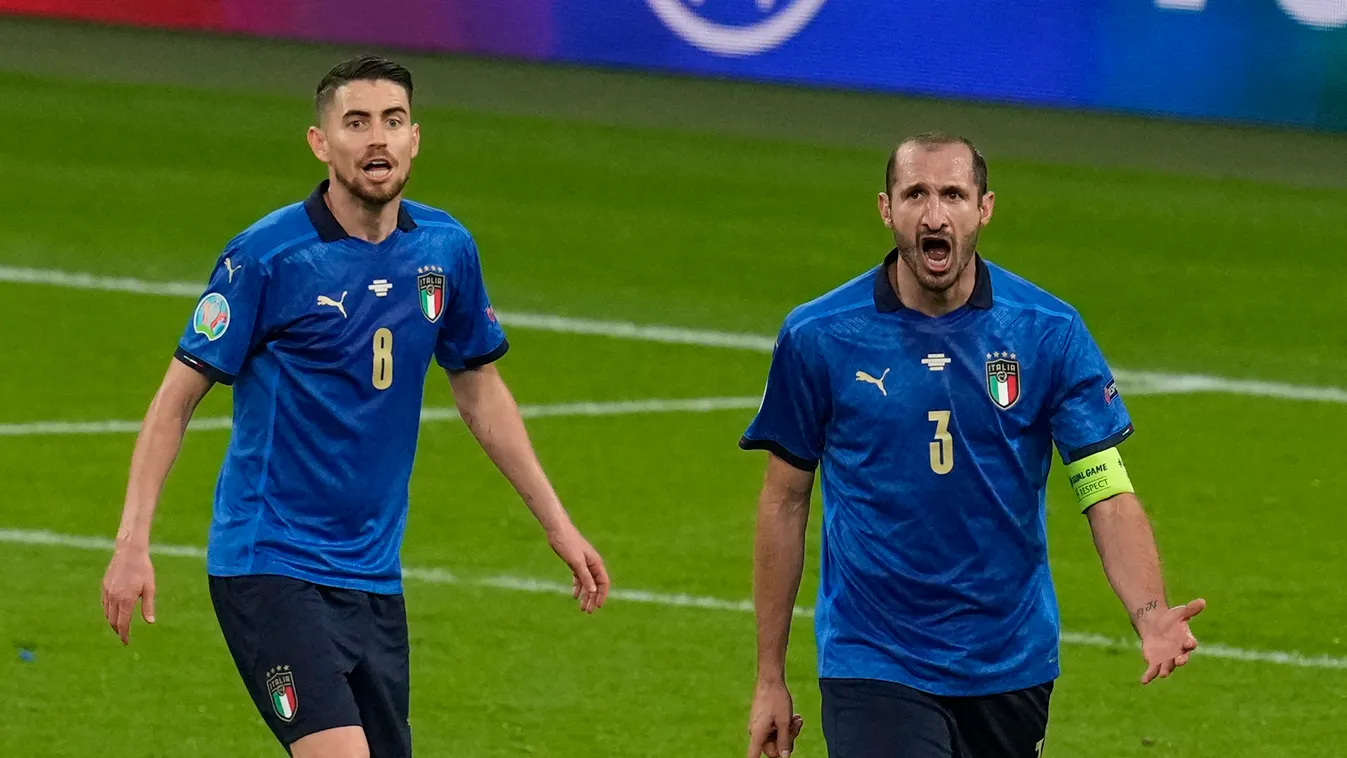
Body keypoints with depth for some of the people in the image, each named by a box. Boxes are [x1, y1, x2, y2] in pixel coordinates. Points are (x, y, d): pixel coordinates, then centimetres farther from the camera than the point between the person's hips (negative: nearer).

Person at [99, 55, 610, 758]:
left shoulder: (446, 250, 4)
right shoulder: (266, 255, -12)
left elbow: (480, 390, 19)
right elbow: (177, 397, -7)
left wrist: (557, 522, 19)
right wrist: (133, 542, -15)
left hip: (374, 576, 6)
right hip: (270, 564, -6)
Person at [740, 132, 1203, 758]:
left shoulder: (1050, 332, -4)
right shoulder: (817, 337, -5)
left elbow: (1108, 493, -8)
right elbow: (785, 500, 4)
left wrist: (1150, 615, -26)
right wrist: (770, 678, 5)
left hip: (1010, 665, 2)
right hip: (873, 669, -2)